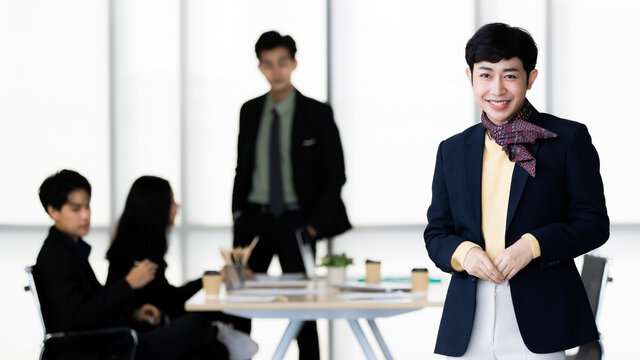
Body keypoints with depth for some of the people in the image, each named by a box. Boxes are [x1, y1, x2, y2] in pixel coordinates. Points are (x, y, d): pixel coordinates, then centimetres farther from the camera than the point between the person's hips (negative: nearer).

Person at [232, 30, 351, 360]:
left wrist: (314, 224, -8)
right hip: (253, 220, 3)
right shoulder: (250, 112, 8)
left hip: (295, 221, -3)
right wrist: (238, 212, 5)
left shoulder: (317, 114, -3)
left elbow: (335, 175, -2)